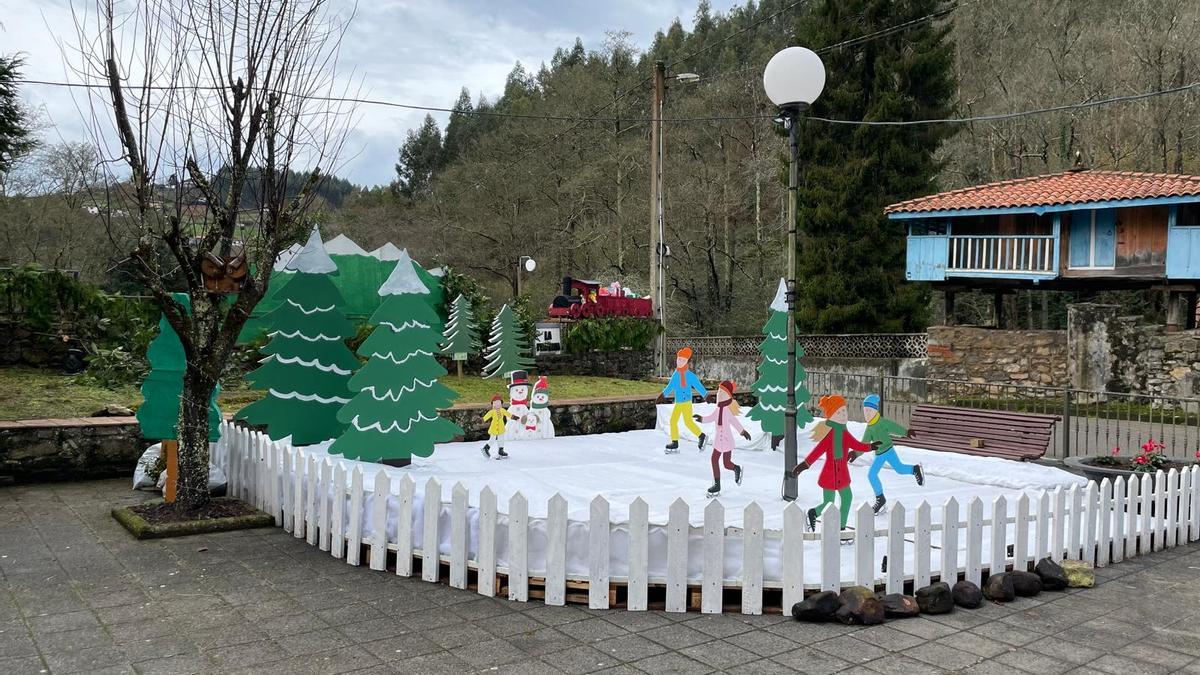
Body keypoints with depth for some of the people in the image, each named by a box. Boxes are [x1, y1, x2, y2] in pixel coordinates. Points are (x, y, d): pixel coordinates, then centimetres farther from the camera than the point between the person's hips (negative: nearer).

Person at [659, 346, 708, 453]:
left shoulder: (690, 375, -11)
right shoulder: (675, 374, 8)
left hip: (686, 402, -7)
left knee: (688, 421, -12)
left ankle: (701, 436, 4)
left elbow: (698, 386, -10)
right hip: (677, 403, 7)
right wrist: (663, 395, 29)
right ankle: (675, 443, 13)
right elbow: (670, 386, 22)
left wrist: (706, 395, -16)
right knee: (673, 421, 7)